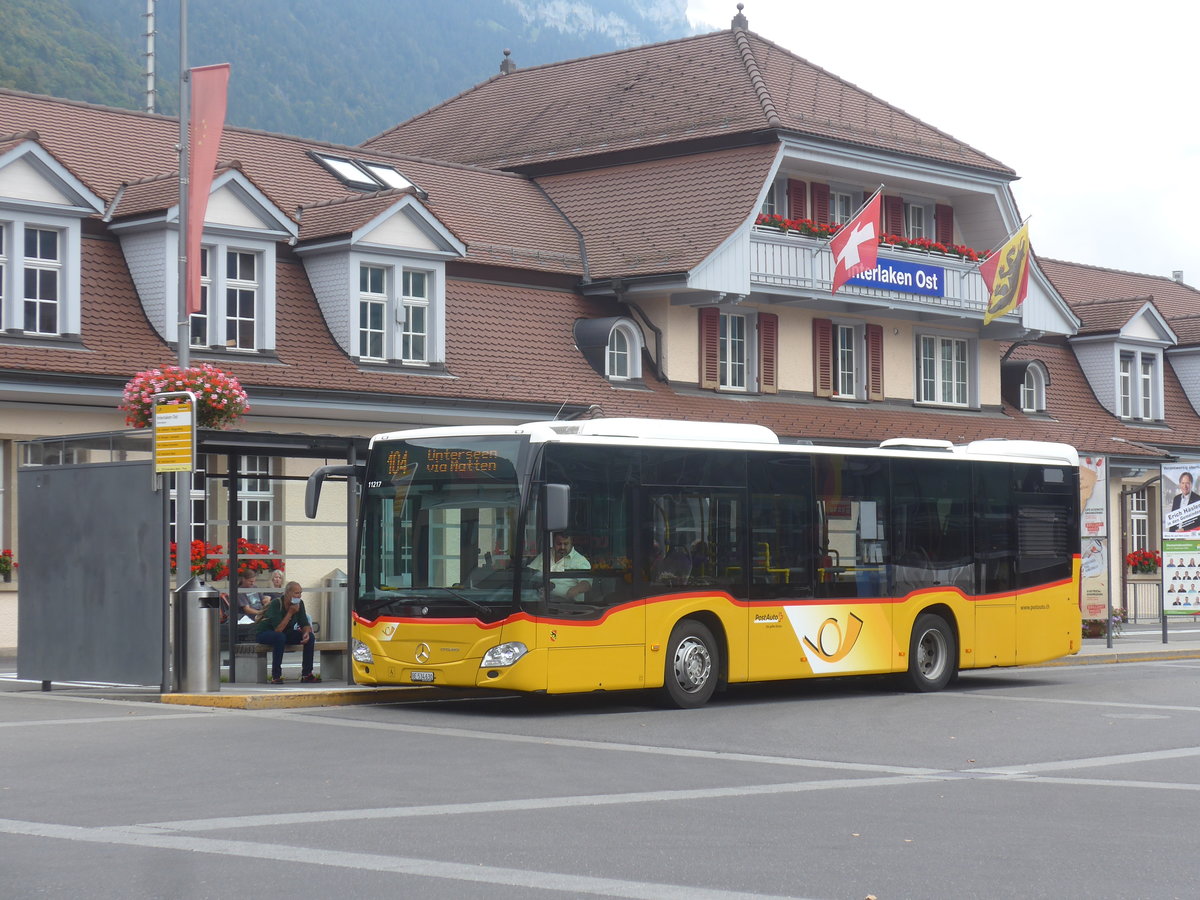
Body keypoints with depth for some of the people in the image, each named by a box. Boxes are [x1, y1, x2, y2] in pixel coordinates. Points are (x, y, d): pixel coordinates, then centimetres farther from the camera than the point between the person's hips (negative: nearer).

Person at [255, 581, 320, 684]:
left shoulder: (299, 604, -7)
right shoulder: (276, 604, -26)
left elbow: (305, 624, -1)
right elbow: (278, 629, -33)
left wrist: (306, 632, -24)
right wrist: (290, 613, -32)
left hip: (286, 633, 6)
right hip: (265, 634, -6)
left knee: (310, 636, -14)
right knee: (280, 637, -40)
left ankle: (306, 674, -10)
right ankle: (276, 676, -34)